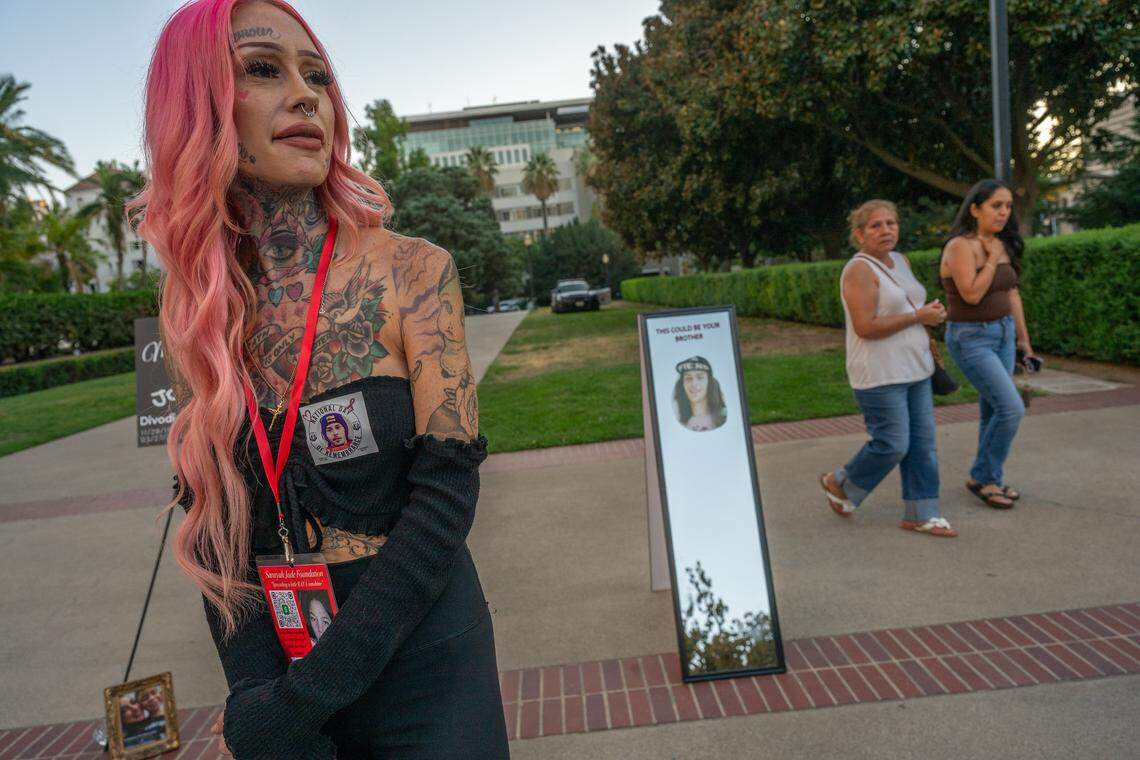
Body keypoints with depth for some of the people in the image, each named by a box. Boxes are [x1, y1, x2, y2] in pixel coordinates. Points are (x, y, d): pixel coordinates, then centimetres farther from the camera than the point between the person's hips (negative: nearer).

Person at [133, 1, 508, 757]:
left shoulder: (412, 270, -13)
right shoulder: (194, 307, -2)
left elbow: (447, 489, -16)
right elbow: (211, 516, 1)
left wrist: (306, 696, -17)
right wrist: (256, 690, -11)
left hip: (422, 653, -2)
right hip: (276, 653, 3)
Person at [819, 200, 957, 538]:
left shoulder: (900, 261, 13)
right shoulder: (859, 270, -14)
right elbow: (865, 327, -23)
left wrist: (931, 314, 11)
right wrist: (918, 317, -17)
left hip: (913, 370, 8)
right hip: (879, 375, -8)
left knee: (922, 442, 7)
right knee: (892, 444, -5)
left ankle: (921, 514, 17)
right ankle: (840, 484, 20)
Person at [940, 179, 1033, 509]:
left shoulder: (1002, 245, 8)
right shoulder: (961, 245, -16)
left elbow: (1012, 293, 13)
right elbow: (972, 294, -25)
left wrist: (1023, 337, 14)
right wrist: (992, 259, -15)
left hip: (1003, 333, 8)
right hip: (971, 339, -7)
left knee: (994, 410, 11)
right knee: (1012, 408, -11)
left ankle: (988, 479, 25)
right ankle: (982, 477, 7)